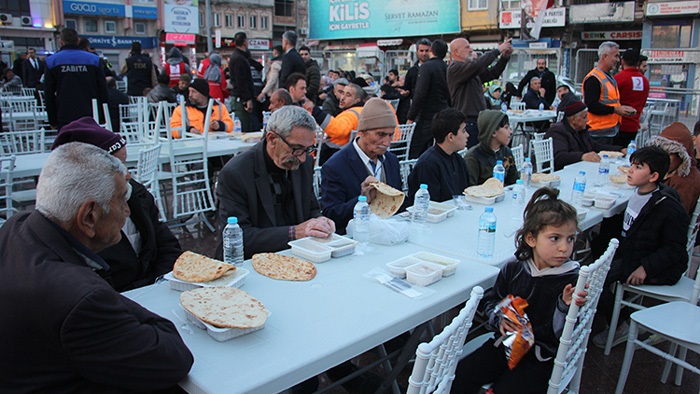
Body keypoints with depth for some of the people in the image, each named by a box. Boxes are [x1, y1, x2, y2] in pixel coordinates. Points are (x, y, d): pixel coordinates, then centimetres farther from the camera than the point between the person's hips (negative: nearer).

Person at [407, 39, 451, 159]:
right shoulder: (447, 68, 10)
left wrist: (411, 118, -15)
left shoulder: (426, 67, -11)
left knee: (413, 153, -4)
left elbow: (420, 95, -19)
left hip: (427, 118, -7)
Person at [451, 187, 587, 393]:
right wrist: (499, 318, -6)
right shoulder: (514, 269, -3)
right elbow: (491, 299, 13)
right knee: (459, 377, -9)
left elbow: (561, 333, -16)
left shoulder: (572, 281, -13)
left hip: (541, 356, -3)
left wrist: (565, 307, -34)